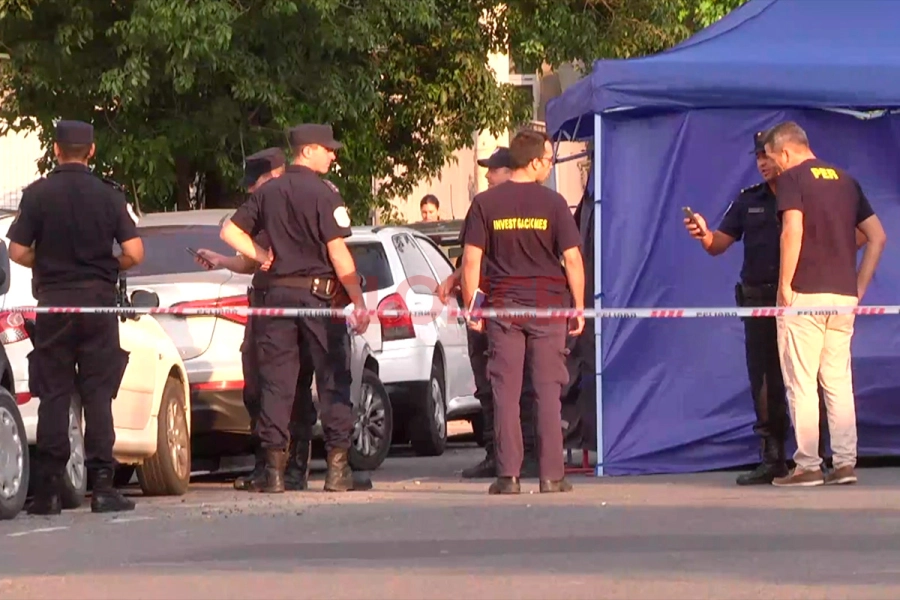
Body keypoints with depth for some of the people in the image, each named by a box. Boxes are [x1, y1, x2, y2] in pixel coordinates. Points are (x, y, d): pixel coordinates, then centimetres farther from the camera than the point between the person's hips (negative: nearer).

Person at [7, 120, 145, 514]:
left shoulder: (37, 194, -5)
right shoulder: (108, 195, -2)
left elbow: (18, 252, -5)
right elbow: (134, 253, -6)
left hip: (53, 303, 0)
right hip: (98, 303, 0)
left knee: (53, 396, 4)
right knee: (97, 394, 3)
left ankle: (49, 489, 0)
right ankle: (102, 486, -4)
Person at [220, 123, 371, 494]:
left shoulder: (269, 192, 8)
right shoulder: (322, 193, -8)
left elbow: (230, 231, 11)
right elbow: (338, 254, -13)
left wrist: (264, 257, 12)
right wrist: (359, 302, -10)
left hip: (277, 292, 4)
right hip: (318, 294, -4)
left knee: (276, 382, 5)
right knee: (332, 380, 2)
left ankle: (274, 468, 1)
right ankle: (337, 468, -1)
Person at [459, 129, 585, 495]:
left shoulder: (485, 204, 0)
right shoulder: (553, 203, -4)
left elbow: (471, 260, -2)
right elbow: (572, 259, -4)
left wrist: (470, 307, 6)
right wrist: (579, 307, 5)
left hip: (503, 307, 1)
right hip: (548, 306, -1)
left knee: (506, 393, 2)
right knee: (547, 392, 4)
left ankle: (508, 475, -2)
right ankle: (552, 475, 2)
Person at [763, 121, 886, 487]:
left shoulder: (792, 179, -3)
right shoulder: (845, 181, 16)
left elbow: (793, 229, -19)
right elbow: (877, 237, 15)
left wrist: (785, 283, -13)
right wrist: (859, 286, 16)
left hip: (804, 294, -6)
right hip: (843, 295, 6)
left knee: (801, 382, -2)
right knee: (839, 381, 9)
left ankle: (807, 466, -5)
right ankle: (845, 463, 6)